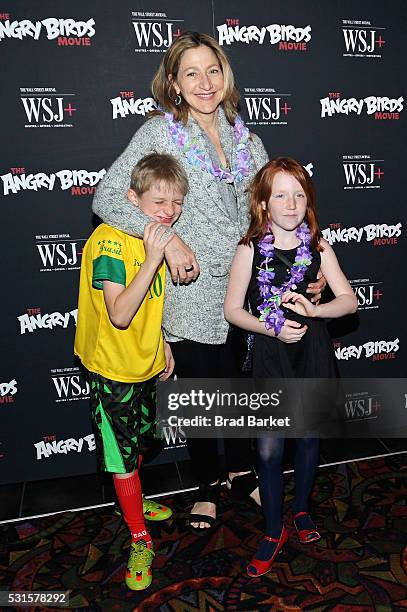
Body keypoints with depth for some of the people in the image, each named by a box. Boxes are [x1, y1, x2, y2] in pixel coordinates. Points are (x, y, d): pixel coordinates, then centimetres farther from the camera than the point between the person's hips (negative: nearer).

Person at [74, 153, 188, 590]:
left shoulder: (156, 234, 1)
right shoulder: (109, 241, -25)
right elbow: (119, 314, -33)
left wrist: (162, 342, 12)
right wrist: (152, 259, -36)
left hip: (146, 363, 8)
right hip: (112, 369, -7)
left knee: (139, 444, 26)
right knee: (122, 456, 9)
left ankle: (133, 503, 52)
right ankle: (140, 539, 29)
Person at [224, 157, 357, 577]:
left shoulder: (317, 247, -1)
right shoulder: (250, 250, -7)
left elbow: (348, 300, -1)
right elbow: (232, 310, -5)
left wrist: (313, 309, -19)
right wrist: (272, 328, -17)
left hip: (312, 351, 3)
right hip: (270, 353, -2)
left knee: (309, 436, 16)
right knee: (270, 447, 1)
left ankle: (301, 509, 42)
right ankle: (274, 532, 23)